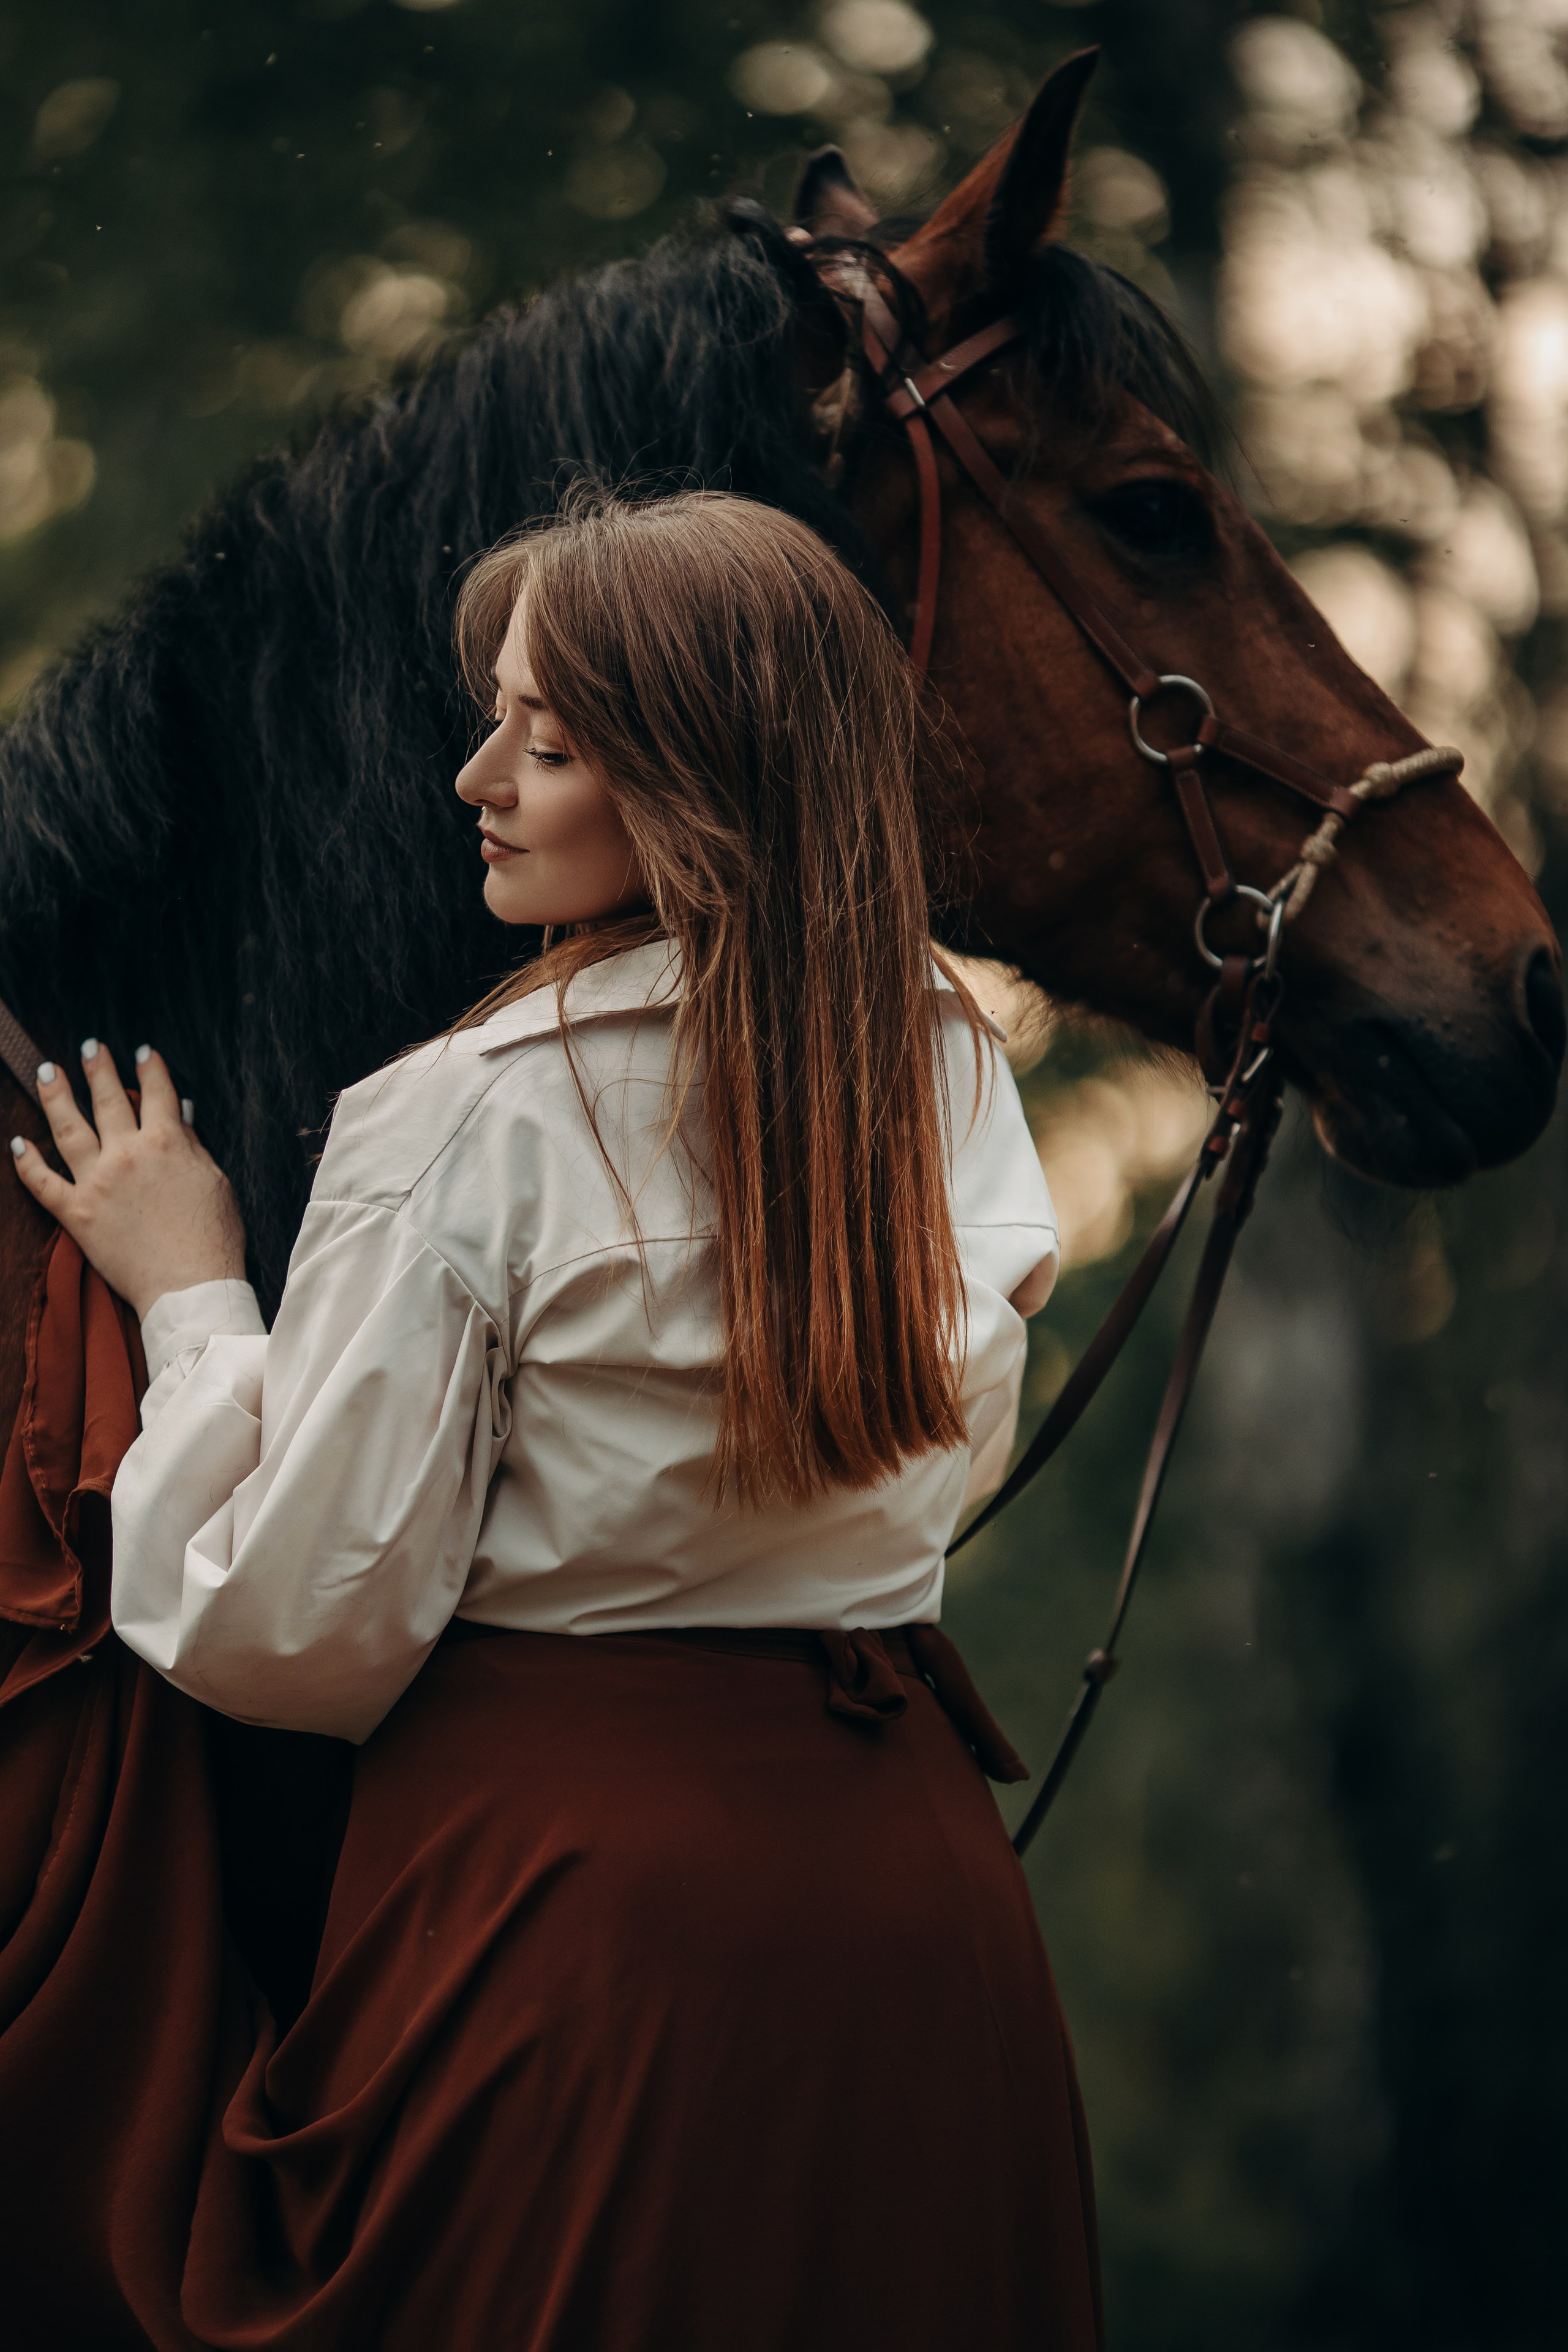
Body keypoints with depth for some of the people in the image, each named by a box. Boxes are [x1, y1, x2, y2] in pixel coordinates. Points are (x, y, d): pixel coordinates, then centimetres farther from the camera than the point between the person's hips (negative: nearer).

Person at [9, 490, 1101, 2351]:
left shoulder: (468, 1121, -18)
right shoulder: (950, 1062, 1)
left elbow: (299, 1634, -14)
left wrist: (190, 1303, -1)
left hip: (564, 1889, -5)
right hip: (918, 1898, 5)